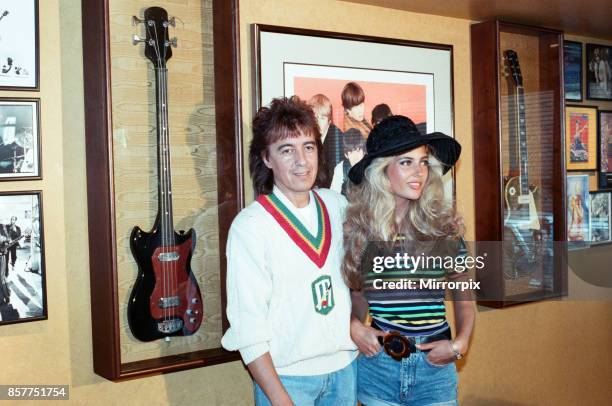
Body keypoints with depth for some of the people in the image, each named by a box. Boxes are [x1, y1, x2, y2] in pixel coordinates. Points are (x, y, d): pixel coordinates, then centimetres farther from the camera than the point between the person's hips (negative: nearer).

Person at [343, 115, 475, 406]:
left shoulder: (444, 225, -4)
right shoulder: (357, 229, -4)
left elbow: (462, 293, 7)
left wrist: (460, 344, -5)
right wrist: (355, 328, -5)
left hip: (435, 365, 0)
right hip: (377, 364, 0)